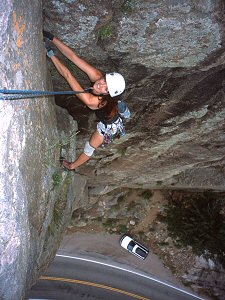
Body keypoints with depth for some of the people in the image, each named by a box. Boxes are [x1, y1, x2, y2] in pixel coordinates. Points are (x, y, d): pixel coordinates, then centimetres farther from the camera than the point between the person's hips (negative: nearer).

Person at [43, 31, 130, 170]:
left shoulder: (93, 101, -48)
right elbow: (74, 57, -35)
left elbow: (68, 75, -48)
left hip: (109, 124, -4)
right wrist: (52, 38, -38)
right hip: (116, 112, 4)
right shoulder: (97, 76, -32)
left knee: (91, 147, 20)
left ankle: (73, 166, 46)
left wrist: (51, 54, -44)